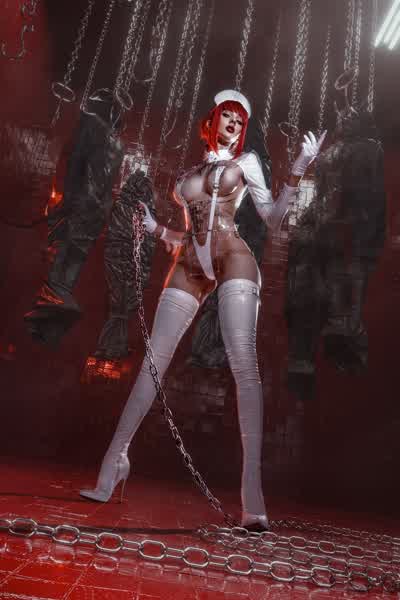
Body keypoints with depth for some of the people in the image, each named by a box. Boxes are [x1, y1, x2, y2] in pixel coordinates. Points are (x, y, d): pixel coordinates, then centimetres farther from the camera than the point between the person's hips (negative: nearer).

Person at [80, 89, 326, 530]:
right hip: (189, 268, 4)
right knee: (153, 362, -1)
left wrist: (298, 169, -1)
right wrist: (153, 227, 11)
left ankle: (253, 496, -20)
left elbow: (273, 219, 8)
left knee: (243, 363, -20)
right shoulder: (189, 174, 26)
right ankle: (114, 460, 11)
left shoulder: (245, 162, 17)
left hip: (233, 259, -3)